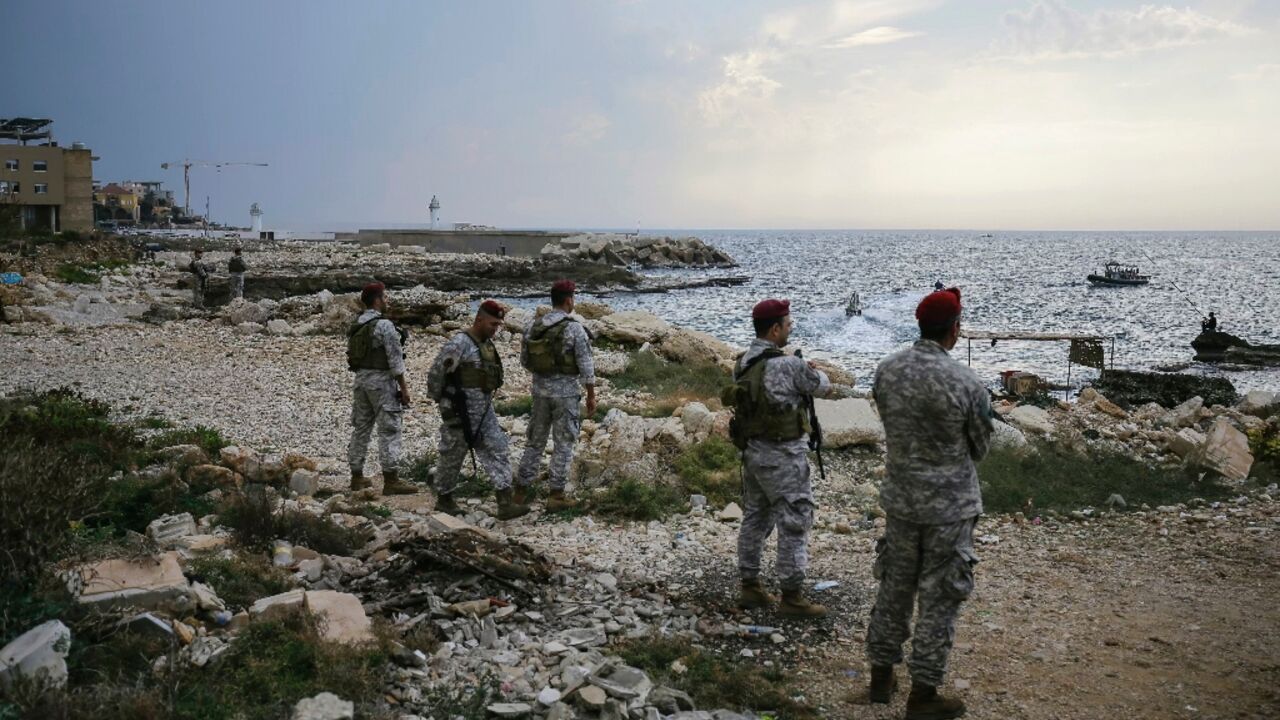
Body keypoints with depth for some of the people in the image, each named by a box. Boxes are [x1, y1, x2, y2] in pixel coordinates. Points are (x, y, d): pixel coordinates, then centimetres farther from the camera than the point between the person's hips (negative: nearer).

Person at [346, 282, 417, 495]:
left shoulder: (354, 326, 10)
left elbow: (351, 356, 15)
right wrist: (403, 387, -11)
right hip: (381, 381, -8)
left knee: (360, 428, 13)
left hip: (360, 379, 8)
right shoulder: (384, 325, -15)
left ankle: (357, 477, 19)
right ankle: (391, 480, -6)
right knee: (389, 430, -5)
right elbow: (395, 359, -16)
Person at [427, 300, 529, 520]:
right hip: (461, 411, -8)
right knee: (453, 455, 7)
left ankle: (505, 503, -4)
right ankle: (444, 498, 25)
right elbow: (435, 374, -14)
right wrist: (443, 403, -7)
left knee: (497, 451, -1)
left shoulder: (488, 344, 10)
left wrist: (486, 401, 19)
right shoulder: (459, 343, -16)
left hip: (484, 410, 8)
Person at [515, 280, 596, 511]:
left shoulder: (533, 326, 0)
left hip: (541, 390, 5)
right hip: (566, 392, -5)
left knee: (535, 441, 16)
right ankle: (556, 495, 7)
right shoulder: (574, 328, -15)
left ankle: (521, 490, 18)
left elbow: (525, 360, 9)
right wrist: (591, 396, -2)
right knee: (563, 444, 5)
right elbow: (586, 366, -13)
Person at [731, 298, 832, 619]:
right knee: (794, 523, 1)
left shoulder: (743, 363, 4)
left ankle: (750, 587, 24)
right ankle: (792, 597, 6)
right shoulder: (786, 365, -21)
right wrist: (816, 373, 16)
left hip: (753, 450, 9)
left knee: (755, 519, 16)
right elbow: (822, 385, -7)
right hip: (782, 455, -8)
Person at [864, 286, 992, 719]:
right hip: (950, 504, -5)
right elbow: (980, 448, -4)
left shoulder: (886, 371, -6)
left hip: (901, 499, 5)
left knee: (894, 588, 18)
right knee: (938, 599, 7)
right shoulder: (966, 383, -19)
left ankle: (881, 676, 31)